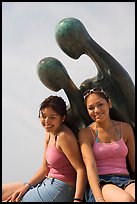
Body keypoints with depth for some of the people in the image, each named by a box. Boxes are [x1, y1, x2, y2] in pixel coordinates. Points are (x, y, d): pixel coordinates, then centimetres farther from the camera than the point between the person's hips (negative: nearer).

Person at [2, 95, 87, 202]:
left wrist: (77, 199, -30)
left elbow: (81, 169, -22)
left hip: (60, 189, -9)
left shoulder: (64, 136, -20)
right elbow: (45, 168, 10)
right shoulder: (49, 133, 7)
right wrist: (26, 186, 1)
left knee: (8, 199, -6)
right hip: (47, 183, 9)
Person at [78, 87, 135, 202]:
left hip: (125, 180, 2)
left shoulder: (125, 128, 12)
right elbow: (90, 166, -10)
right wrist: (99, 198, -25)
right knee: (126, 199, -33)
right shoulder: (86, 133, 3)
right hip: (100, 183, -2)